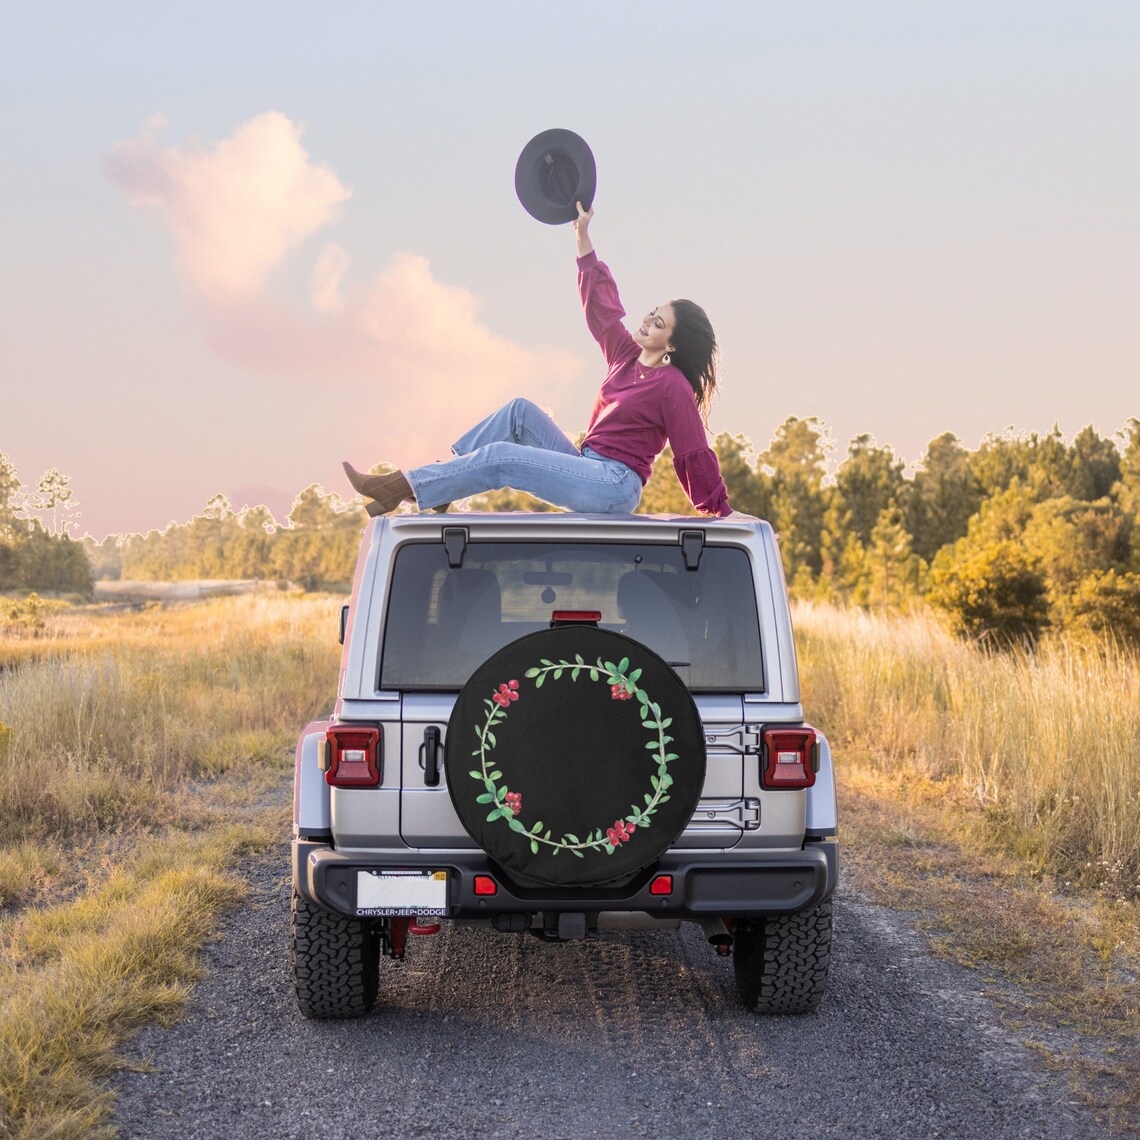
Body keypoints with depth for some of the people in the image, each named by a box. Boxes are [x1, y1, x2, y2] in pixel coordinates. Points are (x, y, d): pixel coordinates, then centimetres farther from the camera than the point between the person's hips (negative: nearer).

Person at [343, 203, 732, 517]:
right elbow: (601, 304, 19)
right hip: (587, 468, 9)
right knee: (521, 411, 0)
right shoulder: (627, 355, 13)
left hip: (614, 486, -9)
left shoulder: (672, 387, -10)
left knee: (500, 458, -18)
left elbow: (696, 454, -10)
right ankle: (441, 480, -6)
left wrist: (722, 512, -8)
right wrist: (583, 237, 18)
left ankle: (398, 488, -16)